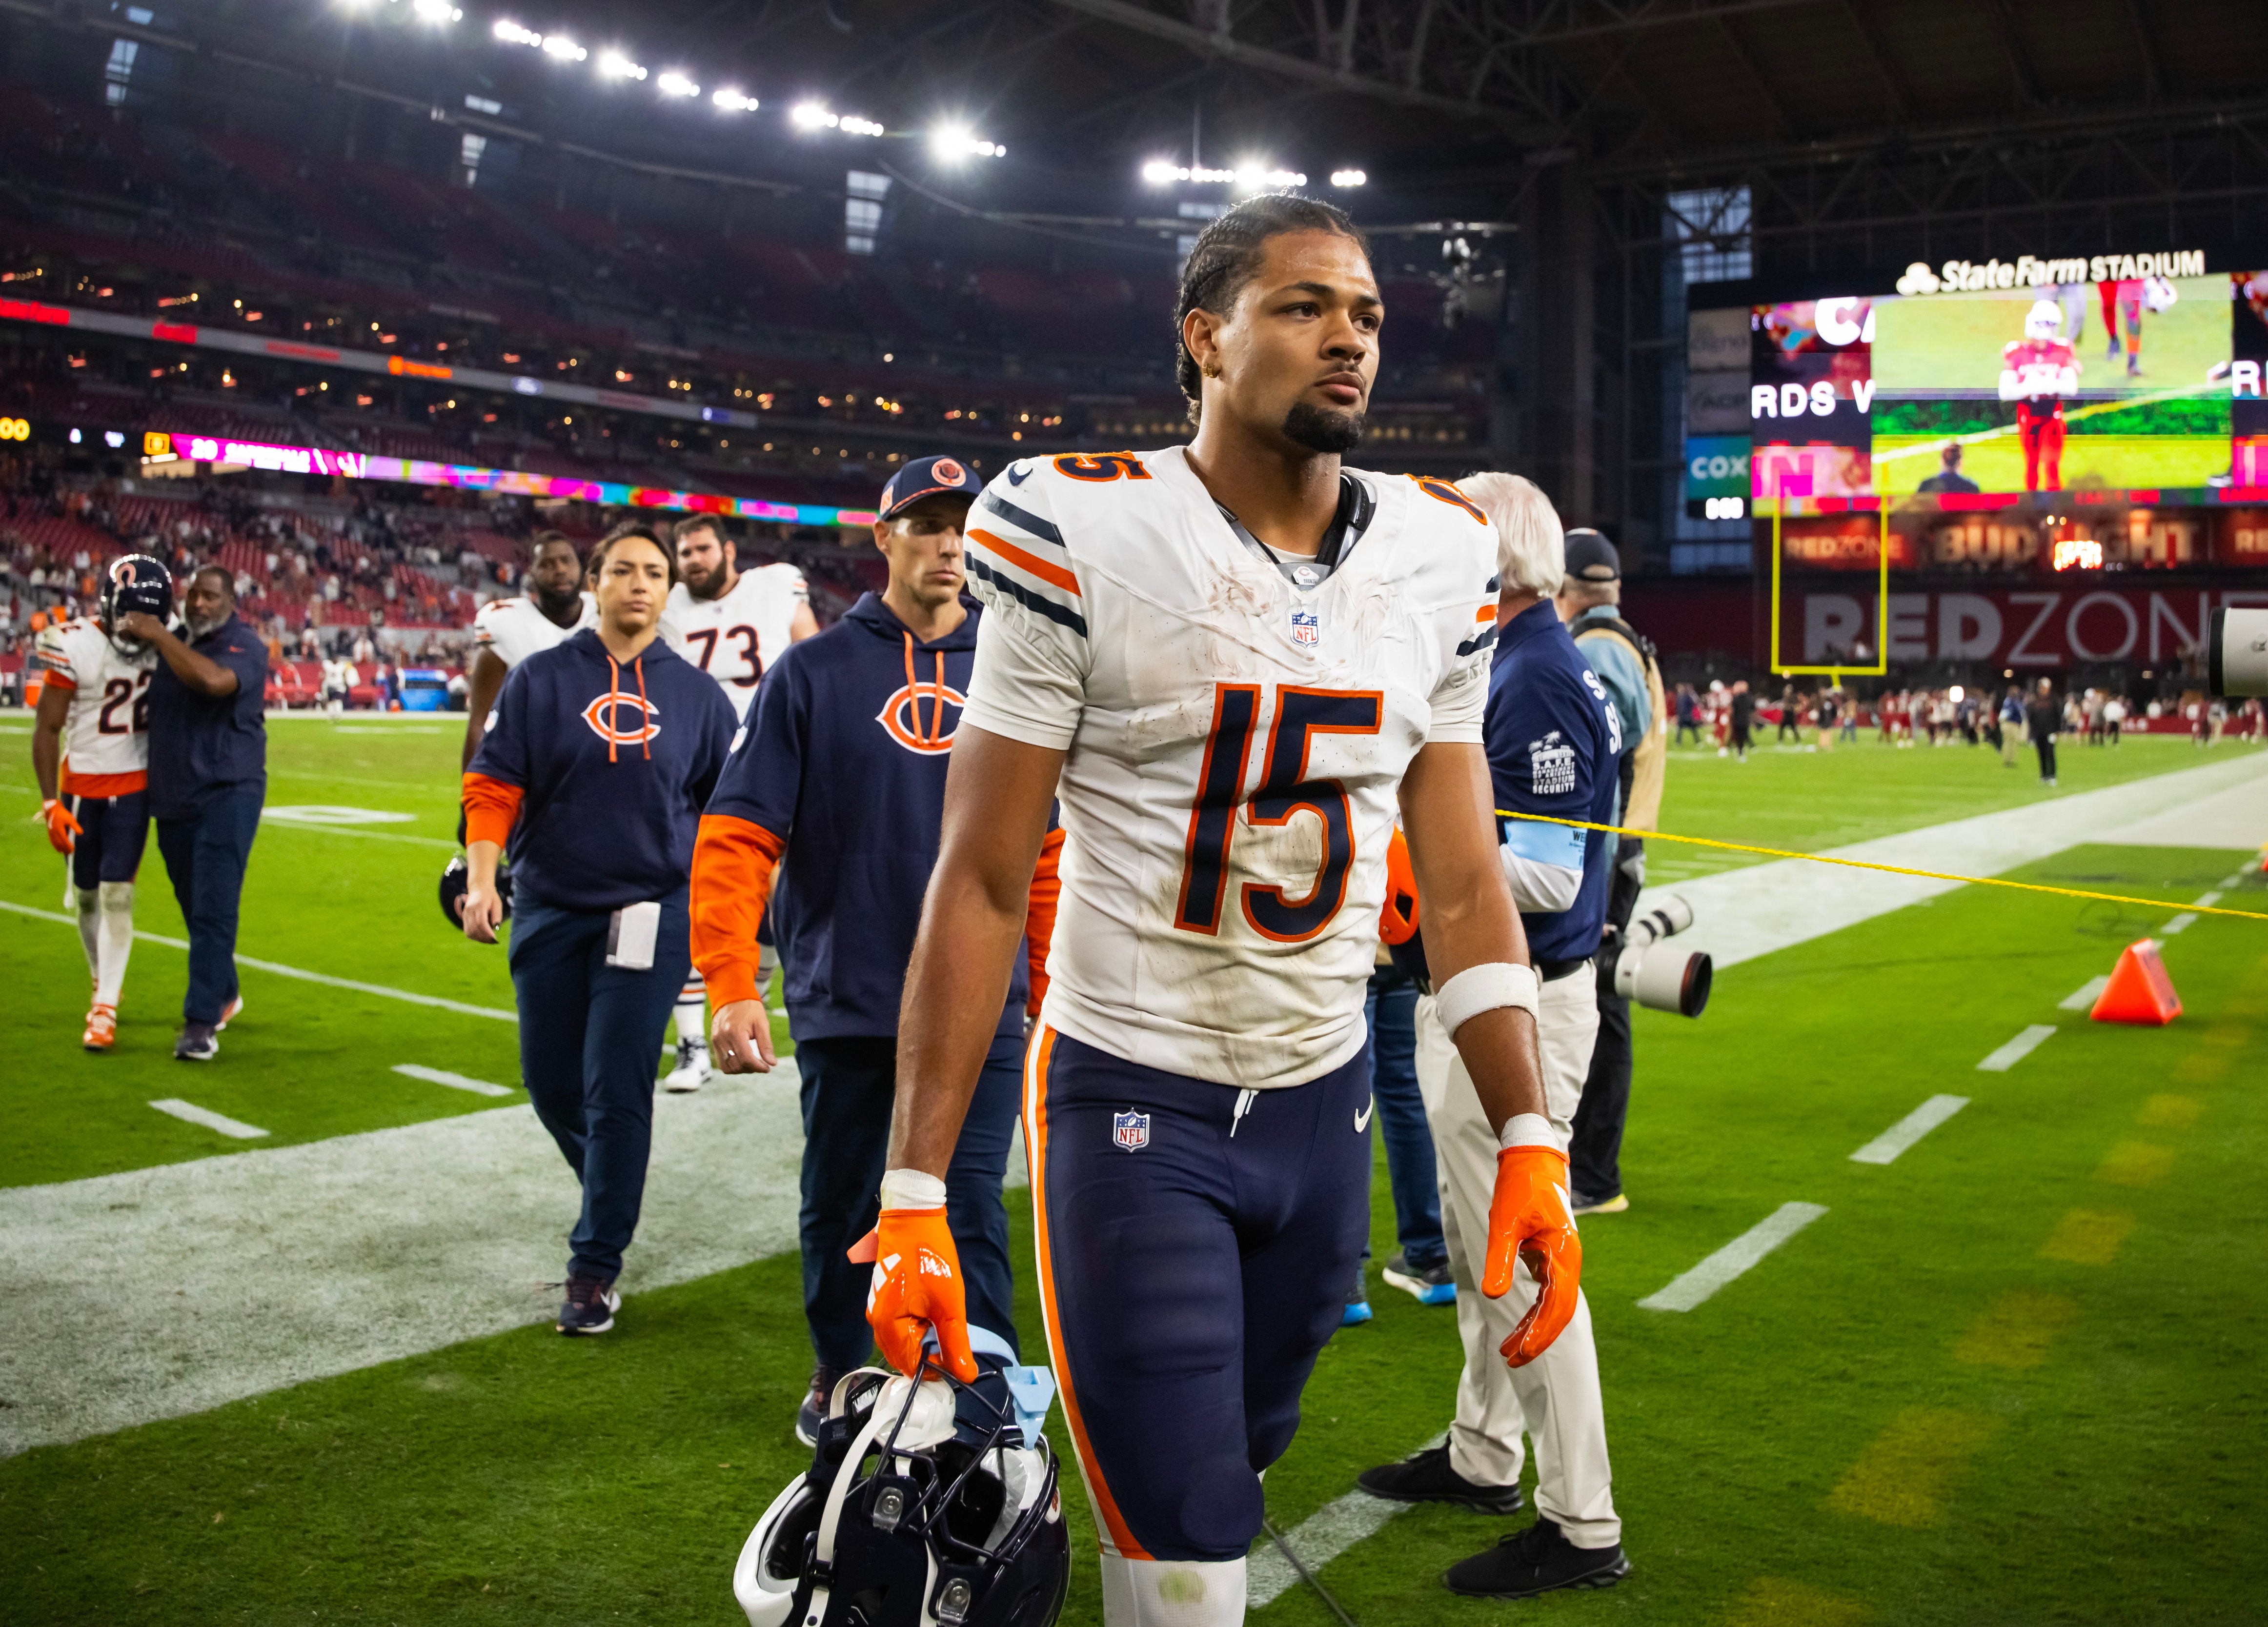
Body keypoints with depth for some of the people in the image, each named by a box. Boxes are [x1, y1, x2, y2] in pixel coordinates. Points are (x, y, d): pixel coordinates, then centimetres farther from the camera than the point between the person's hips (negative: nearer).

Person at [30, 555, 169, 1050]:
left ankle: (105, 1009, -2)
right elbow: (47, 729, -11)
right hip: (82, 784, -1)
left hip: (136, 783, 1)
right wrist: (50, 803, -14)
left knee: (118, 892, -7)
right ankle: (103, 982, 34)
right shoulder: (76, 647, -16)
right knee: (88, 894, 11)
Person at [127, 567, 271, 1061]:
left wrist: (159, 637, -22)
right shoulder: (173, 645, 12)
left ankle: (201, 1021, -9)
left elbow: (213, 681, -31)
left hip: (228, 794, -7)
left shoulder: (243, 647, -9)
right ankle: (224, 994, 34)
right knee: (195, 909, 15)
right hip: (173, 799, 7)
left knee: (214, 910, -10)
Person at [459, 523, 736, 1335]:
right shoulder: (542, 679, 1)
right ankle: (611, 1192, 38)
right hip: (550, 908, 1)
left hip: (651, 911, -1)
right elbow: (493, 786, -1)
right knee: (552, 1083, 10)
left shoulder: (696, 695, 4)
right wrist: (481, 881, -13)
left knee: (617, 1090, -4)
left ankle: (596, 1266, 7)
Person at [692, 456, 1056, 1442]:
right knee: (841, 1208, 14)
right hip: (847, 1007, 0)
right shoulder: (813, 674, 0)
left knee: (972, 1214, -1)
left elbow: (1046, 851, 9)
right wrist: (732, 988, -13)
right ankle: (839, 1378, 34)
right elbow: (738, 836, -4)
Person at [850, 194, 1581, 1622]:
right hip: (1133, 1099, -4)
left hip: (1326, 1101, 5)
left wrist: (1531, 1140, -2)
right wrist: (915, 1193, -12)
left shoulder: (1439, 559, 0)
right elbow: (981, 884, -10)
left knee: (1235, 1468, 21)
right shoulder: (1088, 539, -13)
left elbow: (1462, 883, 5)